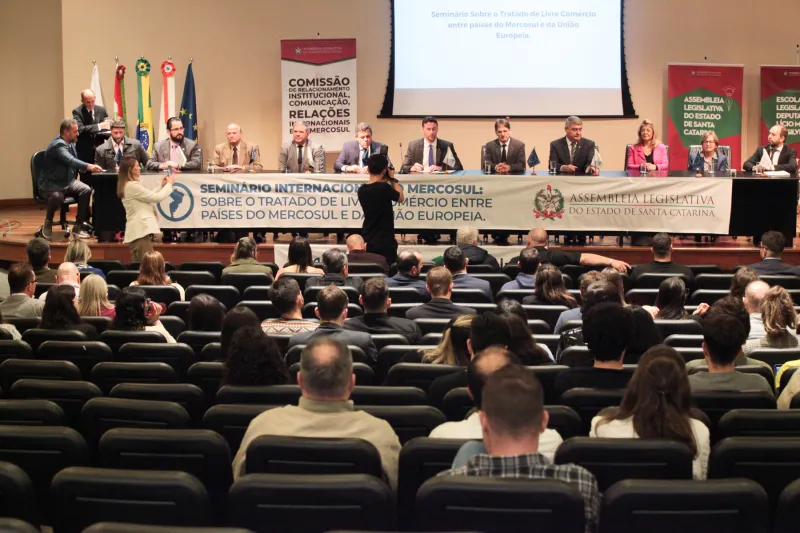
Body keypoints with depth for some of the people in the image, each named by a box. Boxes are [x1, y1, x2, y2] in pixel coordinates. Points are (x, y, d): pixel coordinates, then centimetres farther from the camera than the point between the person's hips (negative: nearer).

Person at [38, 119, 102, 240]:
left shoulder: (71, 143, 5)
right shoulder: (58, 145, -22)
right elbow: (70, 160, -40)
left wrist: (89, 167, 0)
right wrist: (88, 166, -54)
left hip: (67, 181, 8)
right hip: (50, 184, -8)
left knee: (86, 190, -19)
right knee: (57, 197, -39)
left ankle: (78, 226, -9)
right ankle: (47, 223, -8)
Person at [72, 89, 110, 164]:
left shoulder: (102, 110, 7)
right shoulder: (77, 112, -5)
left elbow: (108, 127, 13)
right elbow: (80, 129, -20)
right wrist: (99, 126, -25)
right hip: (84, 152, -3)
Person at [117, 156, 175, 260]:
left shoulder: (127, 186, 17)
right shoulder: (132, 186, -15)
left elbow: (148, 196, 26)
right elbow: (157, 198, -13)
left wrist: (162, 186, 20)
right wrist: (169, 184, 1)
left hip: (137, 230, 11)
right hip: (141, 230, -11)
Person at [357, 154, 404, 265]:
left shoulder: (362, 190, 1)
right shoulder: (384, 188, -17)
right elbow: (401, 198, 0)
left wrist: (384, 181, 14)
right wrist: (392, 179, 6)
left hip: (367, 241, 6)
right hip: (384, 242, -6)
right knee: (387, 270, 1)